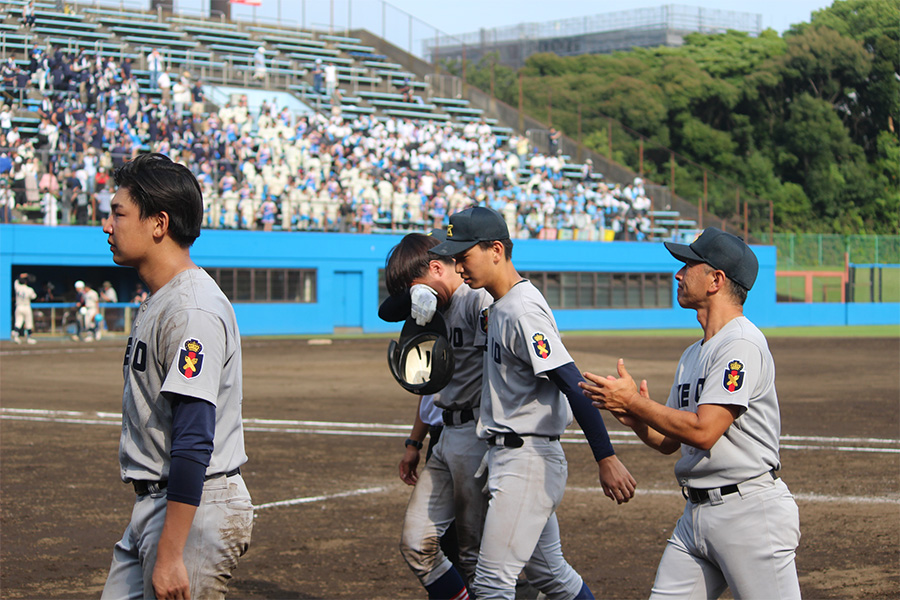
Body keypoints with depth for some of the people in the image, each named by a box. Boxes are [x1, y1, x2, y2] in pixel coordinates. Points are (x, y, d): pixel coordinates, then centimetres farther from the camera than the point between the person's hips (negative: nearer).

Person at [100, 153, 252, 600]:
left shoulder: (193, 310, -19)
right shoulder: (158, 302, 14)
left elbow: (194, 444, -25)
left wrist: (169, 555, -27)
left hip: (196, 511, -10)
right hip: (152, 506, 10)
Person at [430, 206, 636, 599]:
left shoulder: (523, 311, -19)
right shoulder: (500, 306, 12)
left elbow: (574, 386, -24)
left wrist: (606, 459, -28)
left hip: (527, 460, -11)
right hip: (508, 456, 11)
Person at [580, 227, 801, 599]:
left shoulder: (742, 344, -13)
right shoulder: (693, 355, 17)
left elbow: (703, 432, -21)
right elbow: (668, 442, 20)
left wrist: (633, 401, -13)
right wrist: (632, 416, -1)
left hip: (749, 510, -9)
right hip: (696, 513, 9)